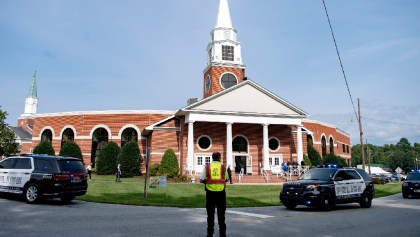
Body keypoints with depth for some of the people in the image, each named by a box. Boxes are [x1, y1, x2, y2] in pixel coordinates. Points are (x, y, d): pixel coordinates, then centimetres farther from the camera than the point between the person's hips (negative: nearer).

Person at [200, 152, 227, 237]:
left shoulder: (207, 167, -1)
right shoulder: (223, 166, -1)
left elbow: (201, 180, -3)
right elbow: (226, 179, 4)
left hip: (210, 192, 0)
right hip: (220, 192, 0)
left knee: (210, 213, 11)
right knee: (221, 213, 11)